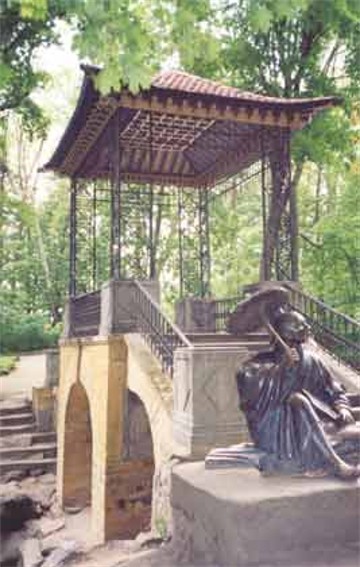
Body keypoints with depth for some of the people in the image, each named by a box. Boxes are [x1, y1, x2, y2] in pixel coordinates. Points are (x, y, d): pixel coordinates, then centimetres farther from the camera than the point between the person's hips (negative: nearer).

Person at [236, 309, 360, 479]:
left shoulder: (312, 360, 14)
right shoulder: (264, 361, 3)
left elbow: (335, 391, 13)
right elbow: (245, 380, -18)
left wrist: (343, 408, -8)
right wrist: (282, 366, -21)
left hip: (319, 428, 3)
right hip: (277, 430, -3)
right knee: (298, 399, -34)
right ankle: (335, 464, -38)